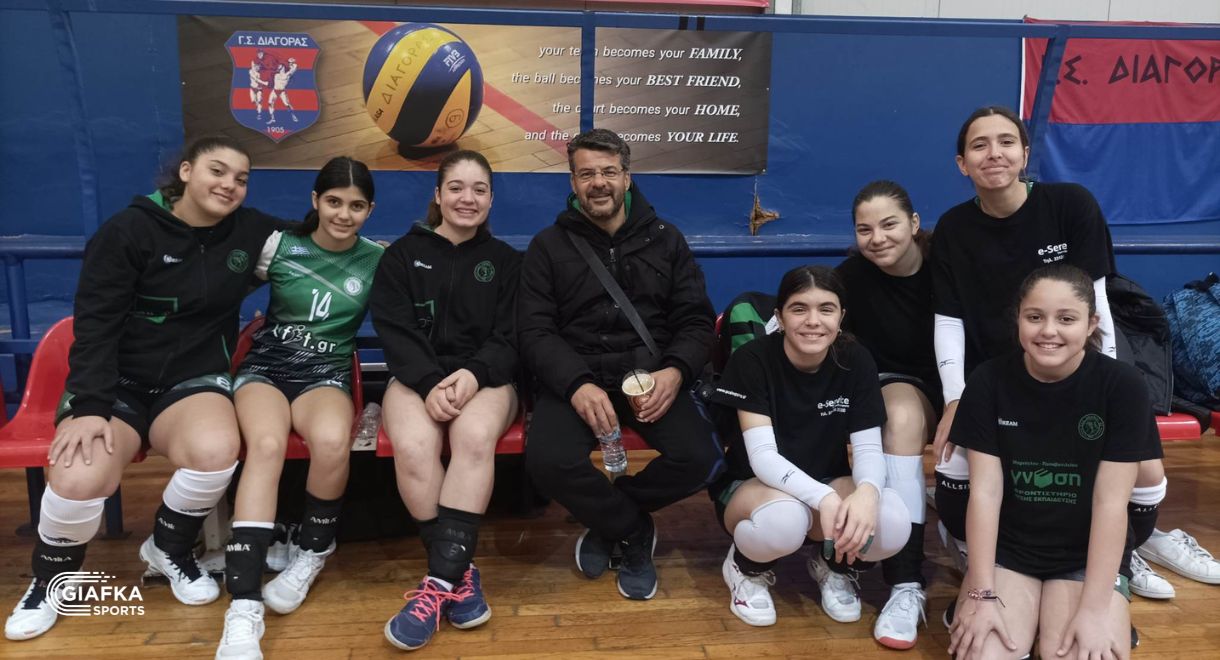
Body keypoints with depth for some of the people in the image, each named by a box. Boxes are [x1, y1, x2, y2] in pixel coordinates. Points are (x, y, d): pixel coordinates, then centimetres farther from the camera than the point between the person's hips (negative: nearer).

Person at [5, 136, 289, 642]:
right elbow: (95, 325, -10)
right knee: (80, 478, -31)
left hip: (196, 379, 2)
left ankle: (169, 549, 0)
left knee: (216, 451, -34)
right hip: (117, 379, -2)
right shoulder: (128, 230, -6)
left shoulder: (250, 231, 3)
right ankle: (50, 576, 6)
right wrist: (90, 406, -20)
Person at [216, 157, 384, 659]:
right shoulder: (279, 245, 1)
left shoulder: (378, 260, 3)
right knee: (266, 445, -34)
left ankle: (312, 550, -4)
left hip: (326, 374, 0)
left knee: (332, 442, -35)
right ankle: (243, 607, -35)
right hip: (265, 366, 0)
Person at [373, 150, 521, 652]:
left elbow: (511, 337, 2)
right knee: (412, 446, -33)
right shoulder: (403, 255, 11)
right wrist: (430, 384, -20)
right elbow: (395, 331, -1)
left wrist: (473, 374, -19)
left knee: (474, 438, -35)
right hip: (417, 376, 0)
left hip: (486, 376, 0)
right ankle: (459, 572, -21)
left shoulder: (506, 261, 14)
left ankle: (441, 580, -32)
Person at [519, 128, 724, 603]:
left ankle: (606, 520, 5)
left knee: (701, 458, -25)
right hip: (575, 375, -1)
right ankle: (634, 532, 0)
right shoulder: (549, 246, 7)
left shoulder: (665, 240, 12)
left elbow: (696, 320, 7)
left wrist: (675, 371, -16)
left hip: (650, 372, 1)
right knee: (549, 461, -31)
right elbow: (535, 331, -2)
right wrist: (577, 384, -22)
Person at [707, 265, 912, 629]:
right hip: (752, 487, -3)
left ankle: (834, 567, 7)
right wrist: (823, 498, -42)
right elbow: (762, 456, -25)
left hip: (828, 486, 3)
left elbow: (868, 449, -13)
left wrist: (867, 492, -37)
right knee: (783, 517, -40)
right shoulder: (752, 360, -19)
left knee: (893, 524, -29)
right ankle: (746, 568, -2)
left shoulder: (856, 361, -9)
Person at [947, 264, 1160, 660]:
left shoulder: (1122, 386, -12)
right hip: (1006, 549, 1)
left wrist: (1094, 609, -18)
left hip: (1089, 554, 0)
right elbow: (985, 492, -9)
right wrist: (982, 593, -15)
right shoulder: (989, 381, -8)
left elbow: (1111, 502, -13)